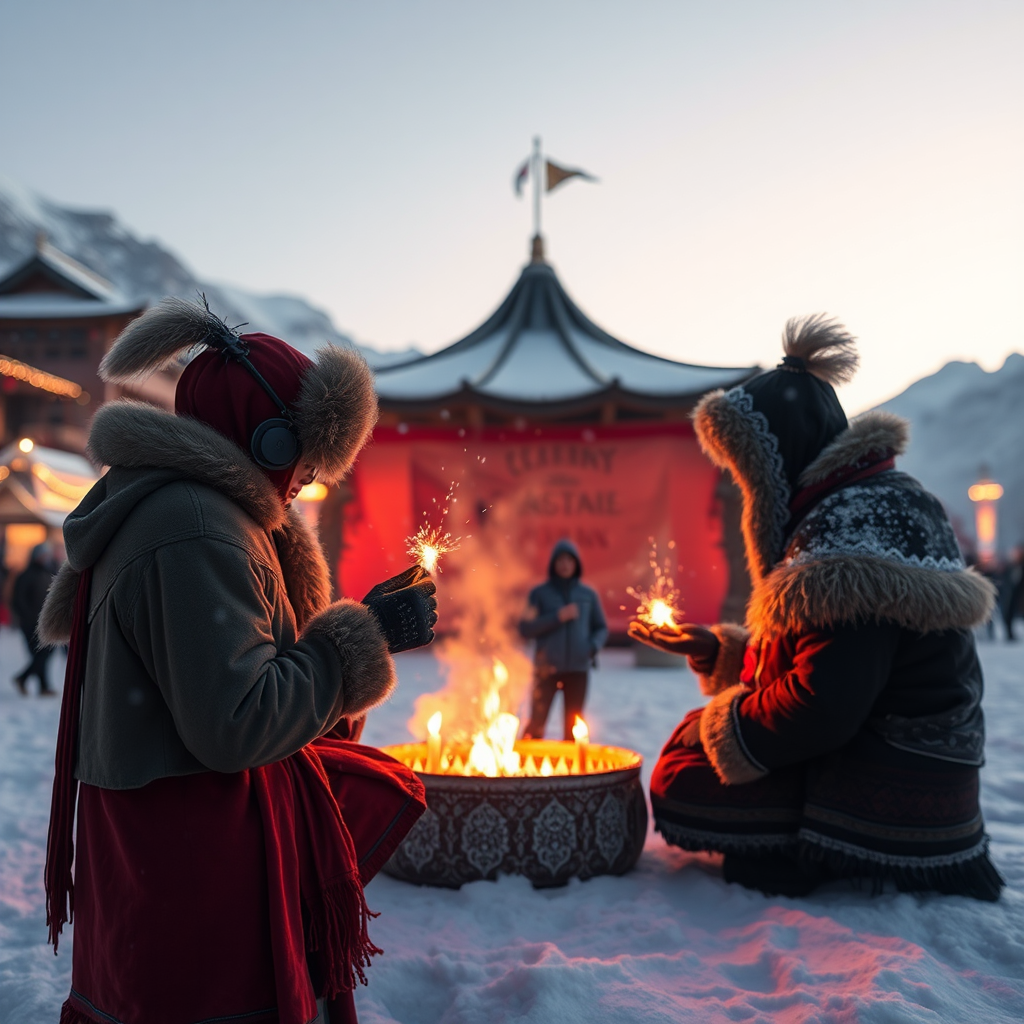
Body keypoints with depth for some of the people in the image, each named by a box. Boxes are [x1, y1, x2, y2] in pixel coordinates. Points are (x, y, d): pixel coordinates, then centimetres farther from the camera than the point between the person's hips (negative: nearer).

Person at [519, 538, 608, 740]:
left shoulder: (588, 594, 9)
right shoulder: (539, 593, 4)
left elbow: (601, 628, 15)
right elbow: (525, 630, -2)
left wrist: (594, 646, -6)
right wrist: (557, 617, -12)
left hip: (578, 669, 2)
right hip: (547, 668, -2)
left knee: (573, 727, 5)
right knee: (536, 725, -7)